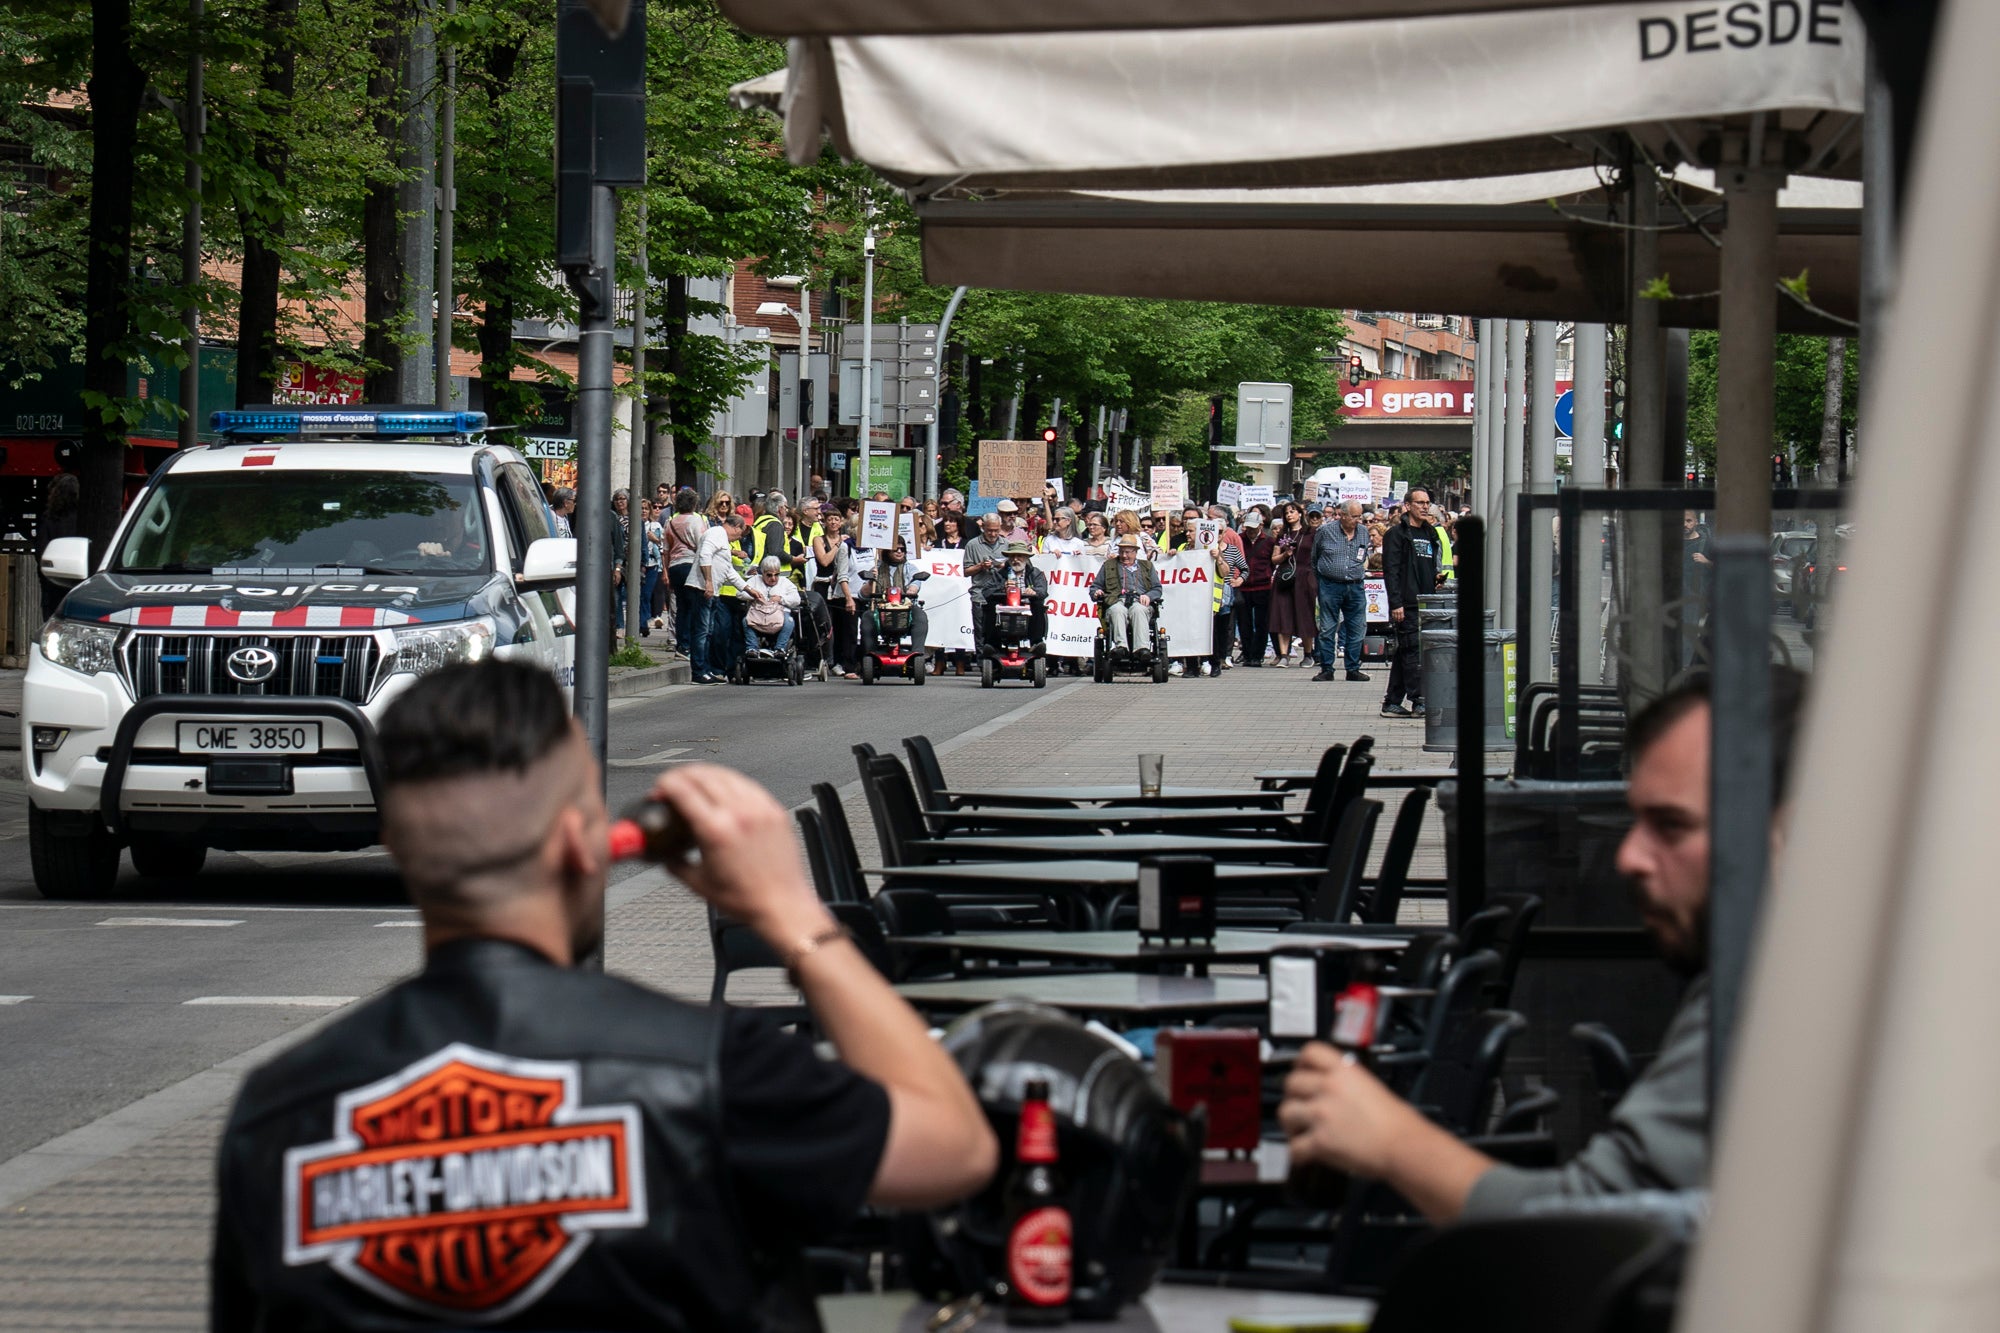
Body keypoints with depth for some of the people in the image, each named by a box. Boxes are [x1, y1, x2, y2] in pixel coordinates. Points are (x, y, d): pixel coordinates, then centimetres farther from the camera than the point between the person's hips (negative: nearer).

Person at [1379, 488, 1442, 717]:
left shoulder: (1429, 535, 19)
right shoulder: (1397, 535, -5)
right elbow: (1391, 571, -11)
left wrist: (1437, 581, 8)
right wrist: (1396, 604, -18)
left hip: (1425, 604, 8)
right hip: (1406, 604, -8)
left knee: (1405, 654, 9)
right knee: (1413, 651, -12)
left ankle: (1392, 703, 12)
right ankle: (1419, 701, -14)